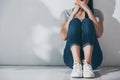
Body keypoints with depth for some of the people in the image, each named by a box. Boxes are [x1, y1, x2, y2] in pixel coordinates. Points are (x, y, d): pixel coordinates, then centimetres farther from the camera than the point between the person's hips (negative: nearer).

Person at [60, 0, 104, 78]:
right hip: (72, 55, 1)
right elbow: (63, 37, -4)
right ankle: (77, 63, -38)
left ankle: (87, 63, -38)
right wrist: (74, 13, -6)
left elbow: (99, 34, -9)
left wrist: (88, 11, -9)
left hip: (92, 55, 0)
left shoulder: (97, 13, 11)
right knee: (74, 21, -19)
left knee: (87, 21, -19)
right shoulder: (66, 13, 13)